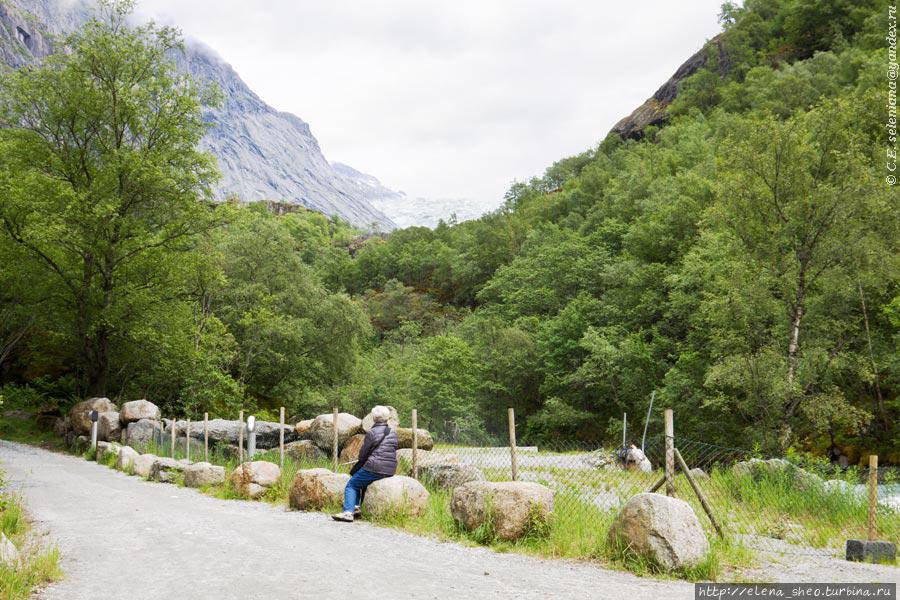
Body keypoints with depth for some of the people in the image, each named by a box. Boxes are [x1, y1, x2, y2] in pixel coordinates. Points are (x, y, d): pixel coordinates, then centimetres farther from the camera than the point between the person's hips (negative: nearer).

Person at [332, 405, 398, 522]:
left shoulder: (372, 433, -9)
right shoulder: (393, 433, 10)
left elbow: (362, 454, -6)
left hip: (374, 468, -7)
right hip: (391, 470, 7)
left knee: (351, 485, 9)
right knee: (362, 480, 30)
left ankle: (348, 512, -7)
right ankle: (357, 507, 24)